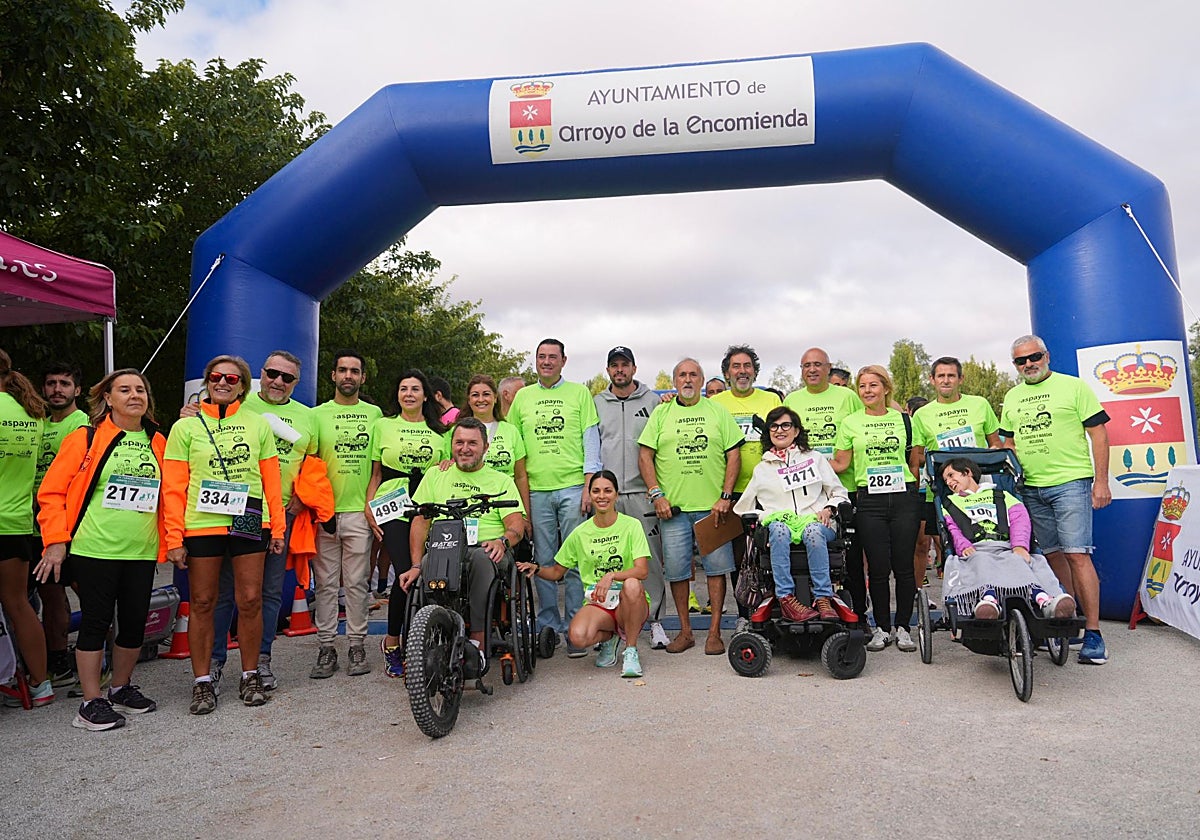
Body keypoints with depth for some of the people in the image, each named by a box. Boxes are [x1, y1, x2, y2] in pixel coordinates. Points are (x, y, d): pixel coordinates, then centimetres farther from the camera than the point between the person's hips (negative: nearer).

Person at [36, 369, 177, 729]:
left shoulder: (157, 442, 10)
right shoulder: (85, 439, -2)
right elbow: (52, 491, -3)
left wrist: (173, 541, 9)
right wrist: (56, 541, -9)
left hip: (142, 551, 4)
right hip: (95, 549, -4)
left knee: (135, 623, 10)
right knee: (96, 622, 2)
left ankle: (121, 689, 30)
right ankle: (92, 702, 15)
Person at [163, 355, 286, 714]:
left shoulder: (257, 424, 9)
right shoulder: (186, 427, 6)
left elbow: (271, 480, 9)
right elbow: (173, 487, 2)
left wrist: (278, 527, 5)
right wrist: (174, 538, -4)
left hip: (248, 523, 1)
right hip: (200, 524, 0)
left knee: (250, 600, 3)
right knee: (202, 603, 6)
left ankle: (250, 676, 18)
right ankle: (202, 681, 18)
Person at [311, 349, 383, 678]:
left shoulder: (374, 413, 9)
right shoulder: (317, 414, 7)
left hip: (359, 510, 0)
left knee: (357, 583, 5)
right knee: (325, 583, 5)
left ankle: (357, 645, 15)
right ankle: (326, 647, 14)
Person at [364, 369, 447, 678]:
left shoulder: (439, 430, 17)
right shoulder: (383, 425, 13)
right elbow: (375, 473, 12)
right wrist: (369, 507, 2)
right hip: (393, 511, -2)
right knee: (405, 574, -14)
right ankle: (392, 642, 8)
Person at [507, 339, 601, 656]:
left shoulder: (579, 393, 7)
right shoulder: (522, 397, 13)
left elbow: (591, 440, 3)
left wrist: (589, 486, -5)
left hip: (573, 487, -2)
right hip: (536, 490, 2)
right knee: (544, 562, 7)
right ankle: (548, 627, 17)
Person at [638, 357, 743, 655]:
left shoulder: (718, 412, 7)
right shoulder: (661, 413, 8)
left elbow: (734, 455, 4)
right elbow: (645, 456, 5)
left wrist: (725, 496, -5)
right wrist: (656, 495, -5)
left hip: (713, 506, 0)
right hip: (673, 507, 0)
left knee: (716, 567, 2)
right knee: (676, 569, 4)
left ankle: (714, 632, 13)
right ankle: (685, 631, 18)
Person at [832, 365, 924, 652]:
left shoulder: (903, 419, 9)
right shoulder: (850, 423, 7)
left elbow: (916, 460, 13)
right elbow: (841, 464, 5)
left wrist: (911, 490, 6)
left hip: (903, 499, 1)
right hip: (869, 501, 0)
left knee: (904, 566, 1)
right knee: (878, 568, 1)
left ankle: (902, 626, 17)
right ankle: (882, 628, 16)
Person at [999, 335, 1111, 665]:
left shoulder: (1073, 386, -1)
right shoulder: (1012, 398, 14)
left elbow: (1098, 432, -3)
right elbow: (1009, 442, 20)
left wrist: (1101, 481, -8)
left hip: (1071, 482, -5)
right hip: (1031, 488, 5)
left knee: (1077, 556, -10)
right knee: (1053, 556, 10)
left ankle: (1093, 634, -5)